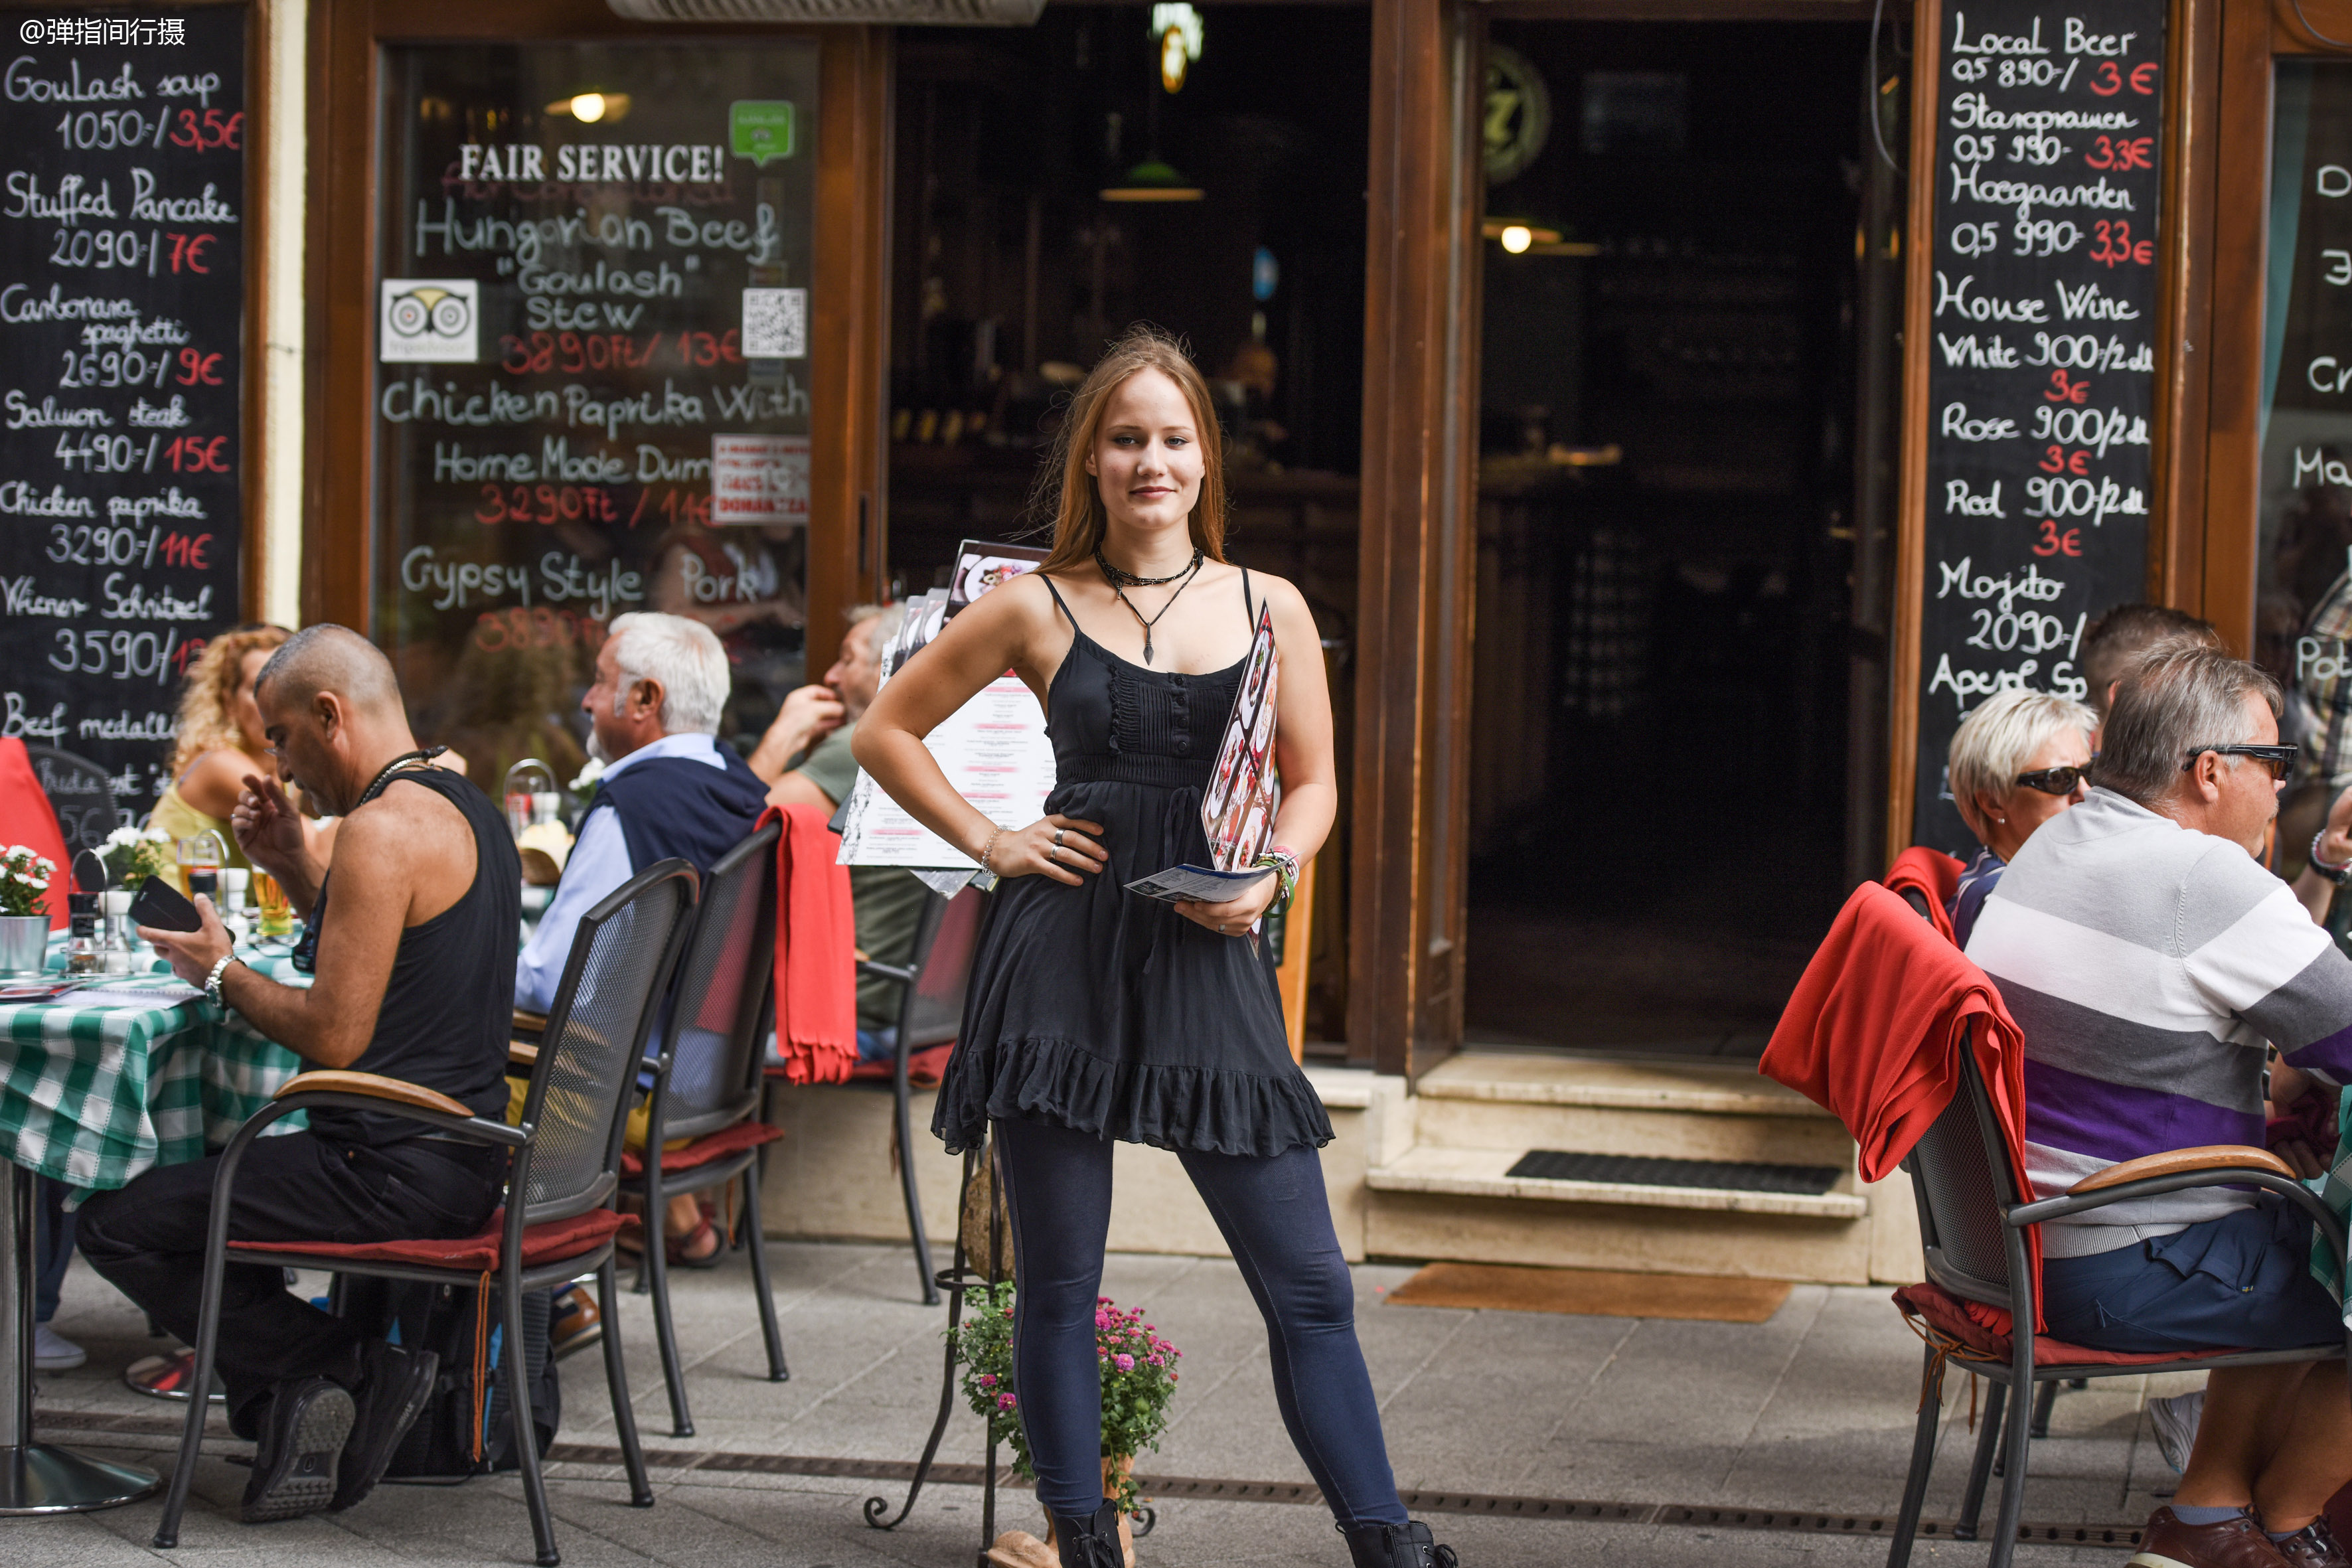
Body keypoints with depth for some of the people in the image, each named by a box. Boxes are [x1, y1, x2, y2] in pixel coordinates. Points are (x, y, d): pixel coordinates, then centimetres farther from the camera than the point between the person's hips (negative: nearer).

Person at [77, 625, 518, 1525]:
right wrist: (291, 868, 16)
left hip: (394, 1171, -10)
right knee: (193, 1187, 27)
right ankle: (294, 1415, 13)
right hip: (465, 1156, 10)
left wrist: (222, 972, -4)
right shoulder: (466, 809, 14)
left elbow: (335, 1037, -20)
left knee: (115, 1223, -2)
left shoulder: (382, 829, -17)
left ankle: (353, 1366, -4)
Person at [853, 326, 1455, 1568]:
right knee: (1058, 1282, 4)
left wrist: (1266, 877, -5)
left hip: (1209, 965, 1)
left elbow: (1313, 782, 14)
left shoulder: (1269, 609, 8)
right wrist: (991, 843, 3)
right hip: (1065, 962, -1)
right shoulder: (1038, 610, 4)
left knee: (1309, 1286, -2)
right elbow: (884, 732, 13)